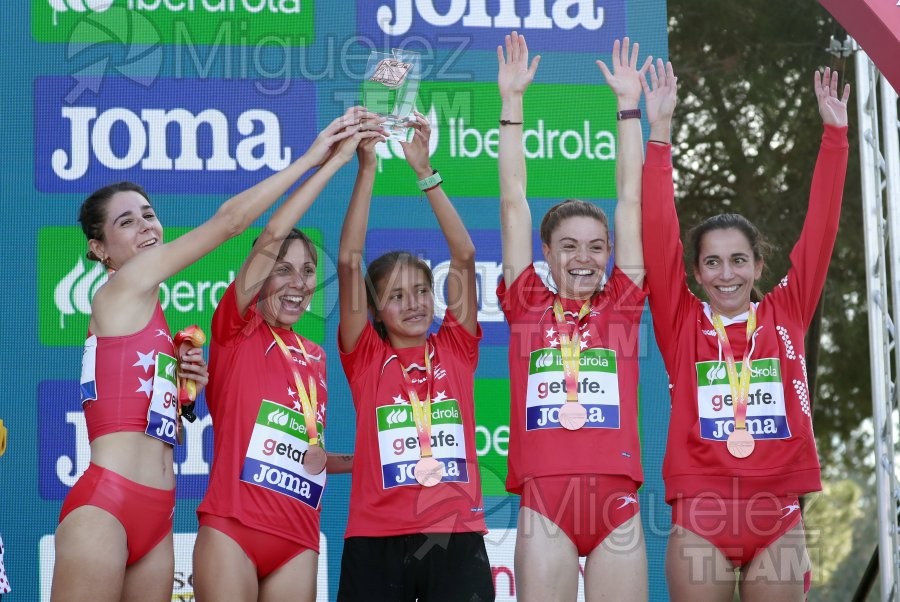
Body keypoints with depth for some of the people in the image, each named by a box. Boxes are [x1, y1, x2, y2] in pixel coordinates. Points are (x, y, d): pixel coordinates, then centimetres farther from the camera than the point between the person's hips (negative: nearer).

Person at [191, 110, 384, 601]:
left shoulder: (315, 357, 18)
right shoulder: (237, 330, 3)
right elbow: (273, 236, -9)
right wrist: (336, 158, -9)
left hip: (298, 538, 5)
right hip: (232, 528, -5)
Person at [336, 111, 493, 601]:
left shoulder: (455, 350, 10)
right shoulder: (366, 358, 6)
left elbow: (464, 256, 3)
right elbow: (349, 261, -2)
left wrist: (424, 170, -1)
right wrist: (367, 168, -6)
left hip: (456, 536, 1)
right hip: (377, 539, -1)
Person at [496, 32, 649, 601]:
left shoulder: (622, 306, 10)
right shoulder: (528, 307, 9)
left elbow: (630, 200, 12)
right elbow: (514, 202, 10)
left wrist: (629, 105, 13)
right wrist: (513, 101, 10)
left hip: (617, 501, 1)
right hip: (544, 502, -1)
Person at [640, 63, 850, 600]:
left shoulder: (786, 314, 8)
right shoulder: (683, 322, 5)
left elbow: (821, 228, 6)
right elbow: (658, 233, -1)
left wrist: (836, 133, 3)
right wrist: (660, 133, -6)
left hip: (778, 515, 1)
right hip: (700, 515, -1)